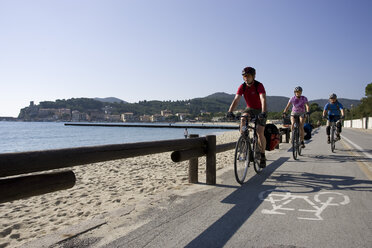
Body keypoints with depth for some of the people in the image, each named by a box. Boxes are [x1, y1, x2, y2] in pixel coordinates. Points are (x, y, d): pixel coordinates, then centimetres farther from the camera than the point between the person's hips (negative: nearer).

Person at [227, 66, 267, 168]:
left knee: (260, 133, -13)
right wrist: (230, 111, -38)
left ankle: (263, 156, 3)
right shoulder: (242, 87, -12)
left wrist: (263, 112, -52)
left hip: (260, 110, -3)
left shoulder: (259, 85, -23)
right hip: (250, 108, 3)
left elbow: (263, 99, -36)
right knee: (243, 119, -31)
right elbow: (236, 100, -22)